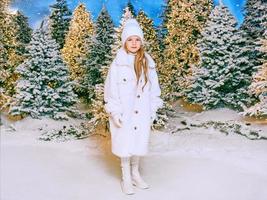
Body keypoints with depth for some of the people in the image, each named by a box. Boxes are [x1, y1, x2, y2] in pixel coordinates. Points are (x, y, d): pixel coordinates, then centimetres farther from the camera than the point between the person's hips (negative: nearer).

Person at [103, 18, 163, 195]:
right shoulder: (118, 64, -8)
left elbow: (154, 88, 6)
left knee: (139, 142, 13)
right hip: (124, 114, -3)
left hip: (142, 114, 3)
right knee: (125, 144, 5)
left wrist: (153, 111, 4)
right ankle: (126, 178, 22)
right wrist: (115, 112, -11)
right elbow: (111, 89, -7)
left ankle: (135, 173, 32)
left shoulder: (148, 63, 2)